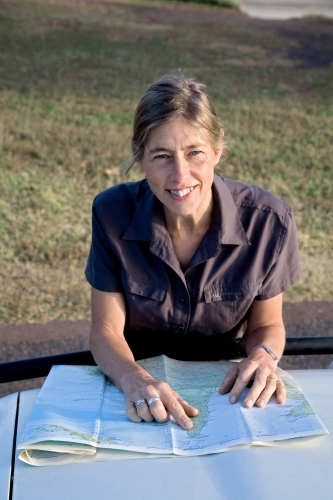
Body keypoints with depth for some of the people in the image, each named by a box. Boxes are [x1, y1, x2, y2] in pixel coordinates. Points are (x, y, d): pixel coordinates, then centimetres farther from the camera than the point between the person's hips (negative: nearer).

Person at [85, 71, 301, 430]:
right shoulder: (113, 213, -15)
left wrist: (264, 356, -22)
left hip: (228, 391, 0)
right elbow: (106, 331, -10)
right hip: (140, 396, 0)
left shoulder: (268, 221, -16)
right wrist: (134, 380, -30)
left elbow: (266, 324, 0)